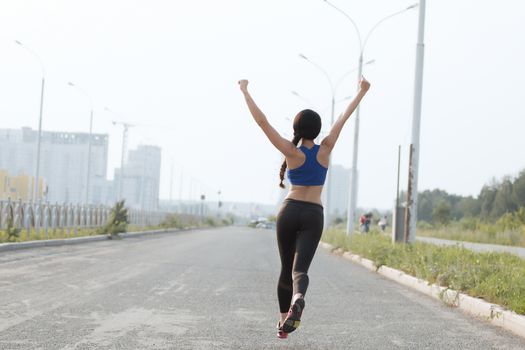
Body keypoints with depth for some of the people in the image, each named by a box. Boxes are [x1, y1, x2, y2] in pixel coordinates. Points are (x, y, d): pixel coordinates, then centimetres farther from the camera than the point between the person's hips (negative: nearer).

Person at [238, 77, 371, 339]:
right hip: (313, 215, 0)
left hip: (289, 211, 0)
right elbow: (343, 118, 8)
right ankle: (297, 300, -45)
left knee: (286, 269, 16)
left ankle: (283, 322, 20)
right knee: (299, 270, -11)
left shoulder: (291, 152, -5)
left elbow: (262, 122, -8)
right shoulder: (325, 150, -2)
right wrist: (362, 92, 18)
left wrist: (245, 91, -2)